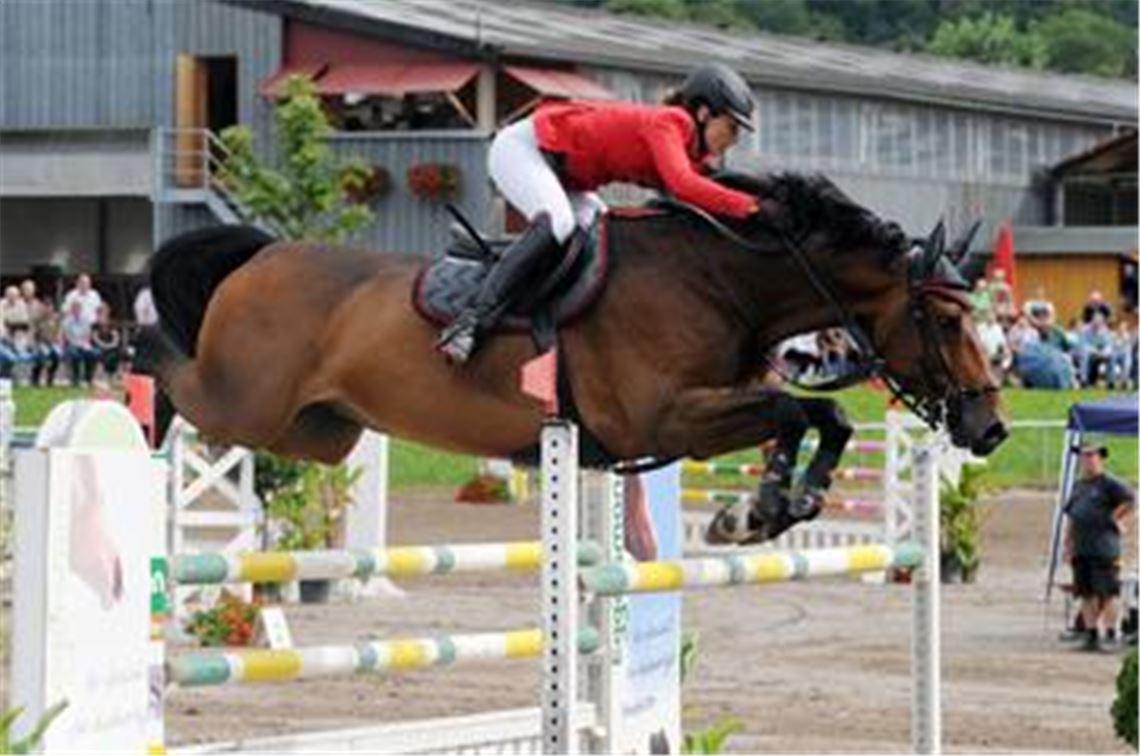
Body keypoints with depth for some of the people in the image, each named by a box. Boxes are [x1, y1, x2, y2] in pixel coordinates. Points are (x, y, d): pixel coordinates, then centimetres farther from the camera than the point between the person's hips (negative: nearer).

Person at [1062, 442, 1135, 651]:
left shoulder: (1108, 484, -4)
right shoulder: (1078, 486, 19)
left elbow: (1130, 500, -14)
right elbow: (1070, 516, 23)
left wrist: (1115, 518, -8)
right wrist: (1067, 544, 18)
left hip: (1104, 549, -7)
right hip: (1081, 550, 7)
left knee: (1106, 593, -9)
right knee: (1086, 594, 8)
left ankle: (1110, 634, -9)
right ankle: (1091, 636, 12)